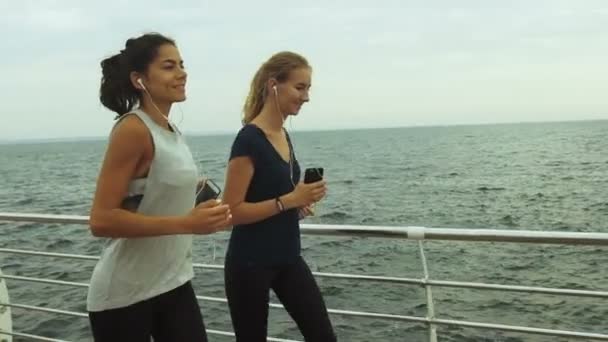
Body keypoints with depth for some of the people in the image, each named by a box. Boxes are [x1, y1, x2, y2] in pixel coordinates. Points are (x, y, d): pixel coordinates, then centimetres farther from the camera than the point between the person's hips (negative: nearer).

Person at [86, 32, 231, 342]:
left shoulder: (170, 131, 6)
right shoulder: (132, 130, -17)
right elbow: (101, 220, -22)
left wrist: (200, 215, 6)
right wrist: (186, 224, -24)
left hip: (173, 284, 7)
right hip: (124, 296, -7)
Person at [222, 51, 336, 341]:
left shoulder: (284, 135, 8)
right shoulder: (249, 139, -17)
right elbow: (232, 210, -19)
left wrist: (302, 201, 2)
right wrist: (289, 200, -23)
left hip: (288, 259, 8)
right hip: (249, 264, -8)